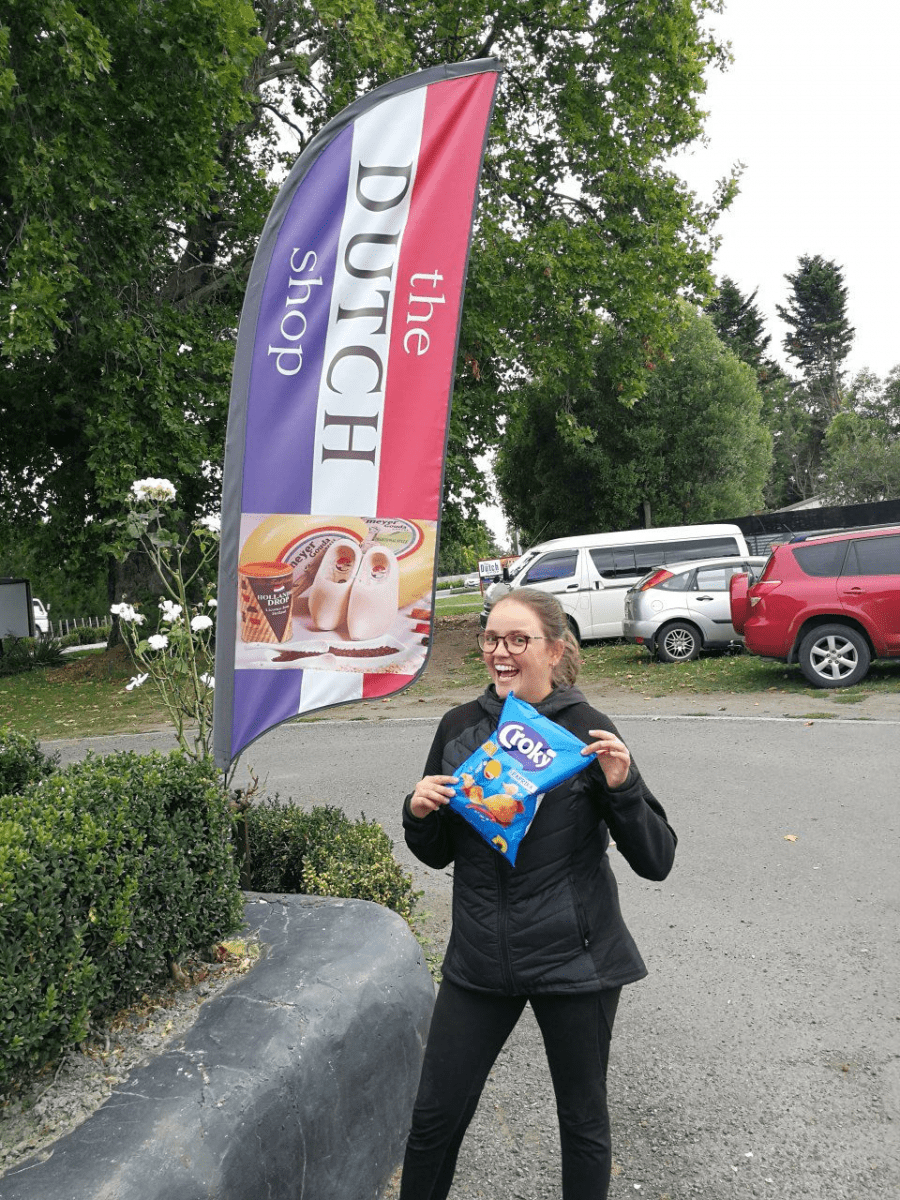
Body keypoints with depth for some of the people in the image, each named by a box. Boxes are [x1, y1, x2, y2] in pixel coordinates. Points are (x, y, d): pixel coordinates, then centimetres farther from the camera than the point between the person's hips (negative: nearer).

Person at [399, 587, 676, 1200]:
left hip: (575, 959, -3)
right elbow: (438, 854, 9)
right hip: (480, 958, 3)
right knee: (434, 1115, 12)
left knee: (583, 1119, 17)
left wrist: (621, 787, -25)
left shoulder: (587, 731, -11)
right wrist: (419, 814, -11)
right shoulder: (459, 728, -1)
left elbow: (657, 860, -10)